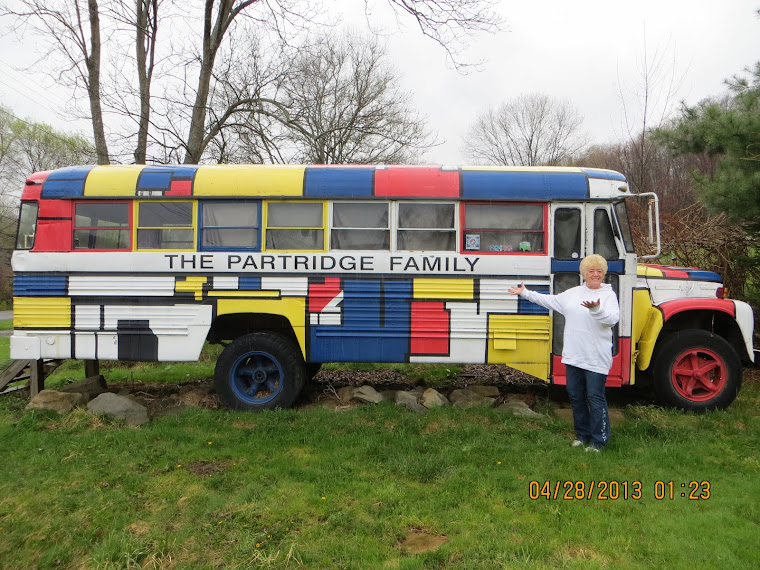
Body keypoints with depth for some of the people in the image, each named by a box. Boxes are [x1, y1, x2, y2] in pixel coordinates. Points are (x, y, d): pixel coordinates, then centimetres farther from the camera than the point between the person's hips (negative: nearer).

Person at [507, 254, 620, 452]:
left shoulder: (609, 294, -3)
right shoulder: (573, 293, 14)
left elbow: (612, 319, -18)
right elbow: (551, 301, 22)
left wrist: (596, 309, -37)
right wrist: (526, 293, 23)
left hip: (596, 358, -6)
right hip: (573, 355, 6)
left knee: (595, 397, -2)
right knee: (575, 395, 13)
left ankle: (599, 440, 10)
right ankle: (582, 434, 29)